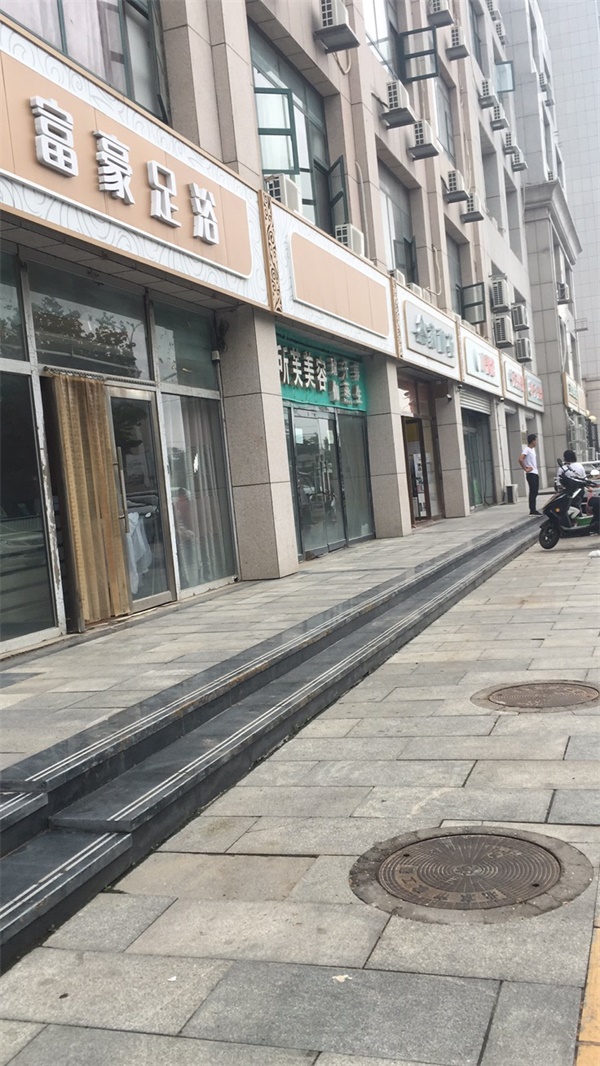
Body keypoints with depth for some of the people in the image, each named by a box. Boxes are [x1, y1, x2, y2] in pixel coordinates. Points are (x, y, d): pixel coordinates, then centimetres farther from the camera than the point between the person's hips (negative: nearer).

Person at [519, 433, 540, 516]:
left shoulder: (533, 449, 16)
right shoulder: (526, 449, -13)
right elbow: (520, 459, -27)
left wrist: (536, 470, 14)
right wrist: (525, 469, -19)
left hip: (535, 473, 9)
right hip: (531, 474, -9)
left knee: (535, 492, 10)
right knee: (532, 492, -9)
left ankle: (534, 509, 15)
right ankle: (532, 510, -7)